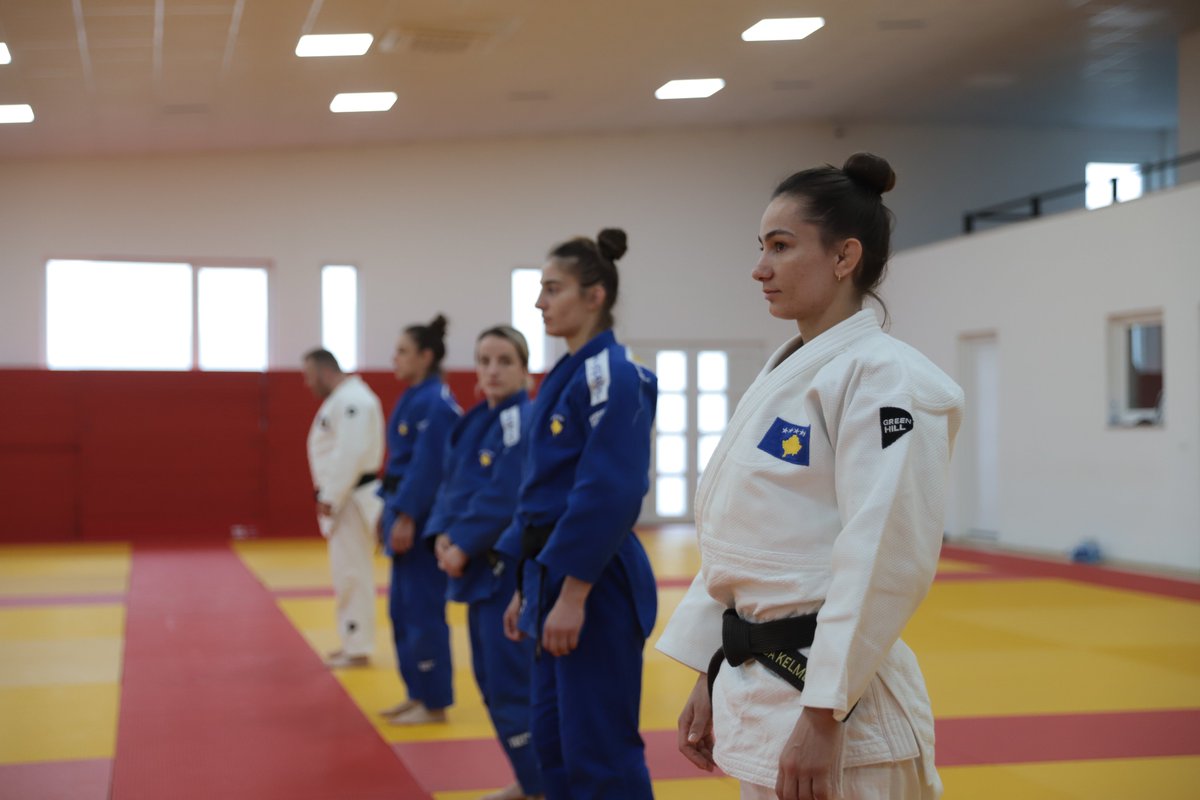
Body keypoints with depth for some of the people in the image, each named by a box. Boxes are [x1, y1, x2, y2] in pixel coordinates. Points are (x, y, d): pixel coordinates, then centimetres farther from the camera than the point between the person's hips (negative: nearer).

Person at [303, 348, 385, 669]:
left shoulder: (352, 400, -18)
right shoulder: (339, 399, 16)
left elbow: (351, 454, -25)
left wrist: (330, 498, -22)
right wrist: (328, 496, 14)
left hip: (352, 499, -10)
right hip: (343, 498, 10)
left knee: (353, 573, -6)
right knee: (348, 572, 15)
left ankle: (358, 649, -1)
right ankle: (353, 641, 23)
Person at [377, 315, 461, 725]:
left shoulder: (435, 403, -16)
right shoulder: (414, 398, 15)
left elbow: (428, 466, -21)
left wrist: (406, 517, -22)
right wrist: (390, 510, 18)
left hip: (423, 516, -10)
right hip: (406, 510, 10)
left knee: (423, 608, -4)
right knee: (402, 608, 14)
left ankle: (434, 702, 4)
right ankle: (418, 694, 23)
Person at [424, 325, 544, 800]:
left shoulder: (525, 422, -14)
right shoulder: (475, 422, 13)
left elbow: (505, 498, -21)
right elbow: (451, 485, 13)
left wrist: (464, 546, -18)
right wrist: (442, 536, -4)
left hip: (511, 567, -9)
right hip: (481, 566, 9)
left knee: (511, 682, -6)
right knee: (491, 679, 15)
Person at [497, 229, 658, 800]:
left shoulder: (612, 376, -15)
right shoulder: (569, 375, 14)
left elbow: (609, 496, -22)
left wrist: (572, 595, -22)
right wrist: (528, 587, 19)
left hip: (595, 584, -10)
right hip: (555, 577, 10)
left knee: (601, 752, -3)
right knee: (554, 740, 15)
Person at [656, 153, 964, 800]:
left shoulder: (884, 378, -14)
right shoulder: (784, 375, 12)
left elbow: (884, 561, -21)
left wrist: (823, 716, -22)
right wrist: (710, 681, 14)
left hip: (832, 707, -8)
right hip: (759, 692, 8)